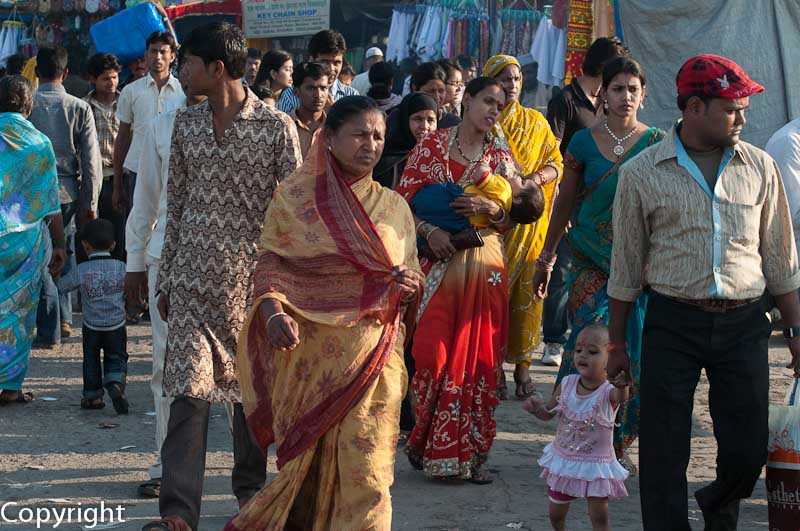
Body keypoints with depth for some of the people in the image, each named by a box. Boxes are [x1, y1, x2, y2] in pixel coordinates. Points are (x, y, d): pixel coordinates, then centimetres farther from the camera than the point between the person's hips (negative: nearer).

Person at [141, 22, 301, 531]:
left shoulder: (276, 127, -5)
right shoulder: (186, 122, 8)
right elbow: (176, 203, 14)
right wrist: (165, 278, 13)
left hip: (252, 275, -2)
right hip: (194, 275, 2)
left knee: (251, 387, 9)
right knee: (189, 390, -7)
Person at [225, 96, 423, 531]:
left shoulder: (393, 207, 12)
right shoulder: (294, 196, 4)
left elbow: (412, 274, 18)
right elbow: (269, 265, -1)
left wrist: (410, 285, -6)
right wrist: (274, 314, -20)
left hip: (372, 355, 2)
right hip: (307, 352, -1)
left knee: (365, 466, -6)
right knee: (306, 462, 5)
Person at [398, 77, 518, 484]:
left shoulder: (501, 155, 10)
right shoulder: (432, 146, 1)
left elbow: (511, 217, 11)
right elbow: (403, 201, -1)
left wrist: (490, 209, -10)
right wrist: (429, 231, -17)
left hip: (486, 264, 3)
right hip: (440, 263, -3)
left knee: (480, 359, 1)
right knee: (435, 353, -8)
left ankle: (471, 453, 7)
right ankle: (427, 444, 7)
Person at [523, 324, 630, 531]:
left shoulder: (608, 392, -23)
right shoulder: (566, 384, -8)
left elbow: (622, 397, -48)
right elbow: (548, 413, 6)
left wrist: (622, 385, -72)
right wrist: (535, 407, -17)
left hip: (595, 467, -5)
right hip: (563, 460, 5)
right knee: (556, 514, 20)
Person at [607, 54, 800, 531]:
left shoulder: (759, 167, 6)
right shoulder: (642, 173, 0)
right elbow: (626, 267, 6)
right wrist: (617, 343, 7)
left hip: (743, 325, 2)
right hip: (673, 325, -2)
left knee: (748, 451, 5)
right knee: (665, 455, -1)